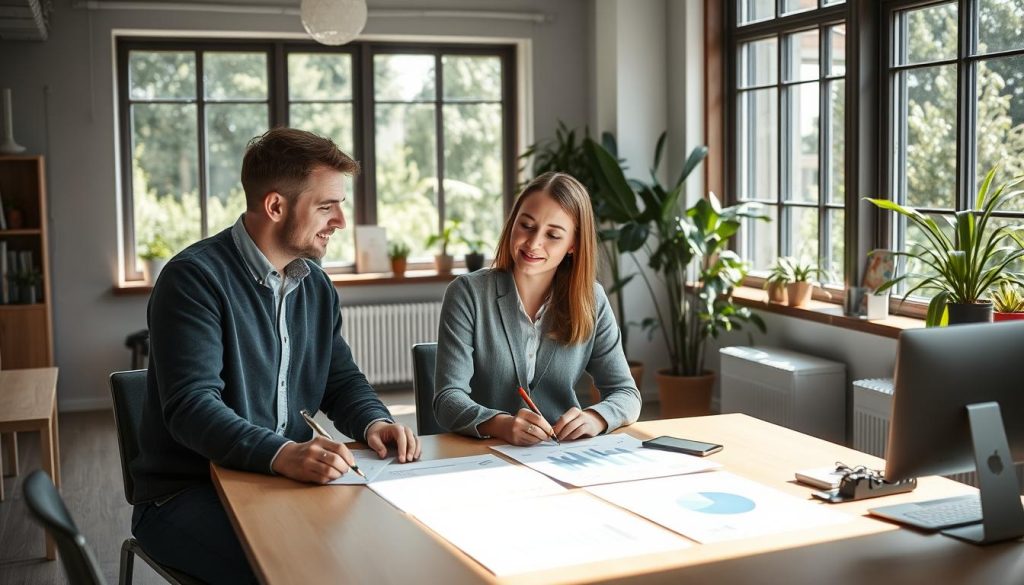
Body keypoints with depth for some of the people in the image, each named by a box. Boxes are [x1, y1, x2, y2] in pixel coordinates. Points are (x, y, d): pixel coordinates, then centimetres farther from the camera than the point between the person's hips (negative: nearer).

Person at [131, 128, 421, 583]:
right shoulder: (195, 278, -16)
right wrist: (282, 454, -41)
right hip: (188, 494, -7)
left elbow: (341, 379, 14)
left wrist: (374, 422, -9)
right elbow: (191, 407, -26)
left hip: (286, 480, 7)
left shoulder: (315, 284, 8)